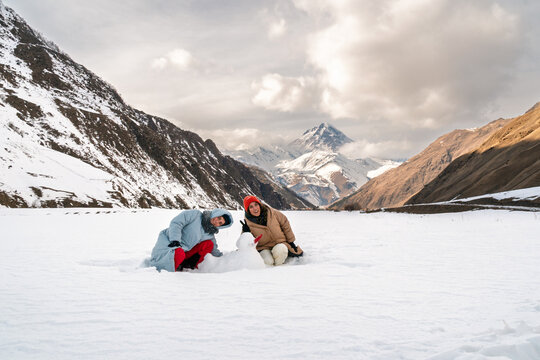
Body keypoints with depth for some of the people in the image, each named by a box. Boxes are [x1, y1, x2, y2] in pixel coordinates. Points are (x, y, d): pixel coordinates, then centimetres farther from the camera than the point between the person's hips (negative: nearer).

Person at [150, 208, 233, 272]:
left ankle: (188, 265, -3)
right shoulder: (195, 214, -7)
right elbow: (175, 223, -14)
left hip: (184, 250, 7)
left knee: (209, 244, 1)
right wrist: (175, 240, -25)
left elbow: (214, 250, 22)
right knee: (179, 254, -39)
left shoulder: (210, 234, 11)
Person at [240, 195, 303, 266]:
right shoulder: (248, 224, -10)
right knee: (268, 261, -30)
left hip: (279, 243, 1)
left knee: (279, 250, -33)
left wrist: (290, 241, 9)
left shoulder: (271, 212, -6)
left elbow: (285, 223, 6)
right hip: (263, 248, -1)